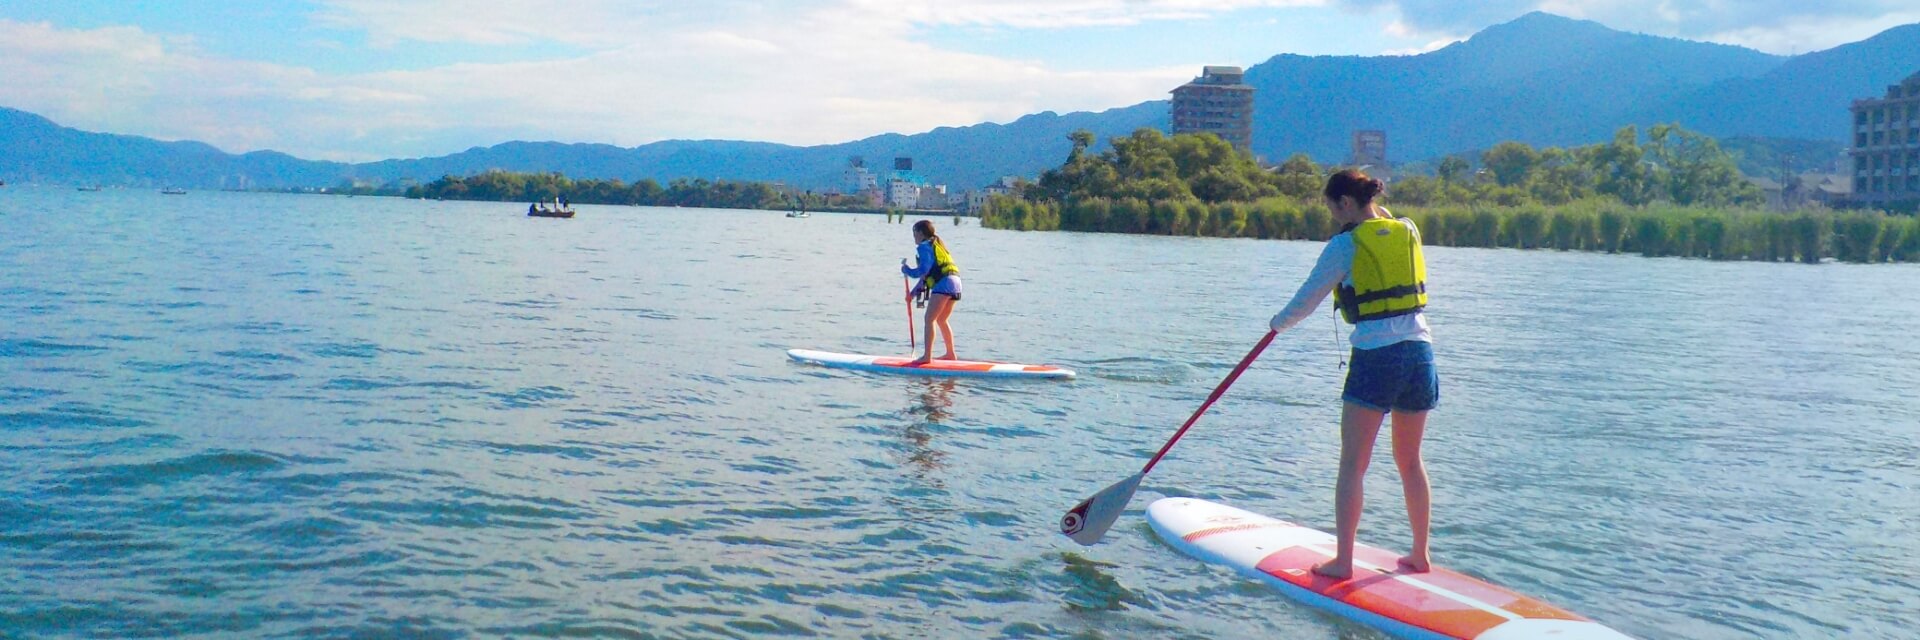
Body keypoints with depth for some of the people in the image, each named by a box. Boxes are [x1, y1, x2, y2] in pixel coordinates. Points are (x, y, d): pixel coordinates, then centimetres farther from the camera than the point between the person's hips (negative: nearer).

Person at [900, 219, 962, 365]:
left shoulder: (924, 247, -1)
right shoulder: (935, 245, 28)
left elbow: (924, 270, -13)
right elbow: (928, 274, 28)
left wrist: (907, 270, 4)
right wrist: (914, 292, 28)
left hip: (943, 284, -10)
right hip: (955, 282, 10)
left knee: (929, 319, -11)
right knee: (941, 320, 21)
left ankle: (927, 356, -18)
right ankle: (950, 353, 28)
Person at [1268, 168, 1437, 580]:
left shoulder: (1345, 244, -5)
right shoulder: (1409, 231, 10)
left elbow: (1308, 297, 2)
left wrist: (1278, 323, 18)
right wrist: (1377, 212, 32)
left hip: (1376, 357, -6)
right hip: (1420, 353, 6)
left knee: (1352, 464, 0)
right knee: (1410, 460, 17)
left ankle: (1343, 560, -1)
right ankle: (1420, 555, 23)